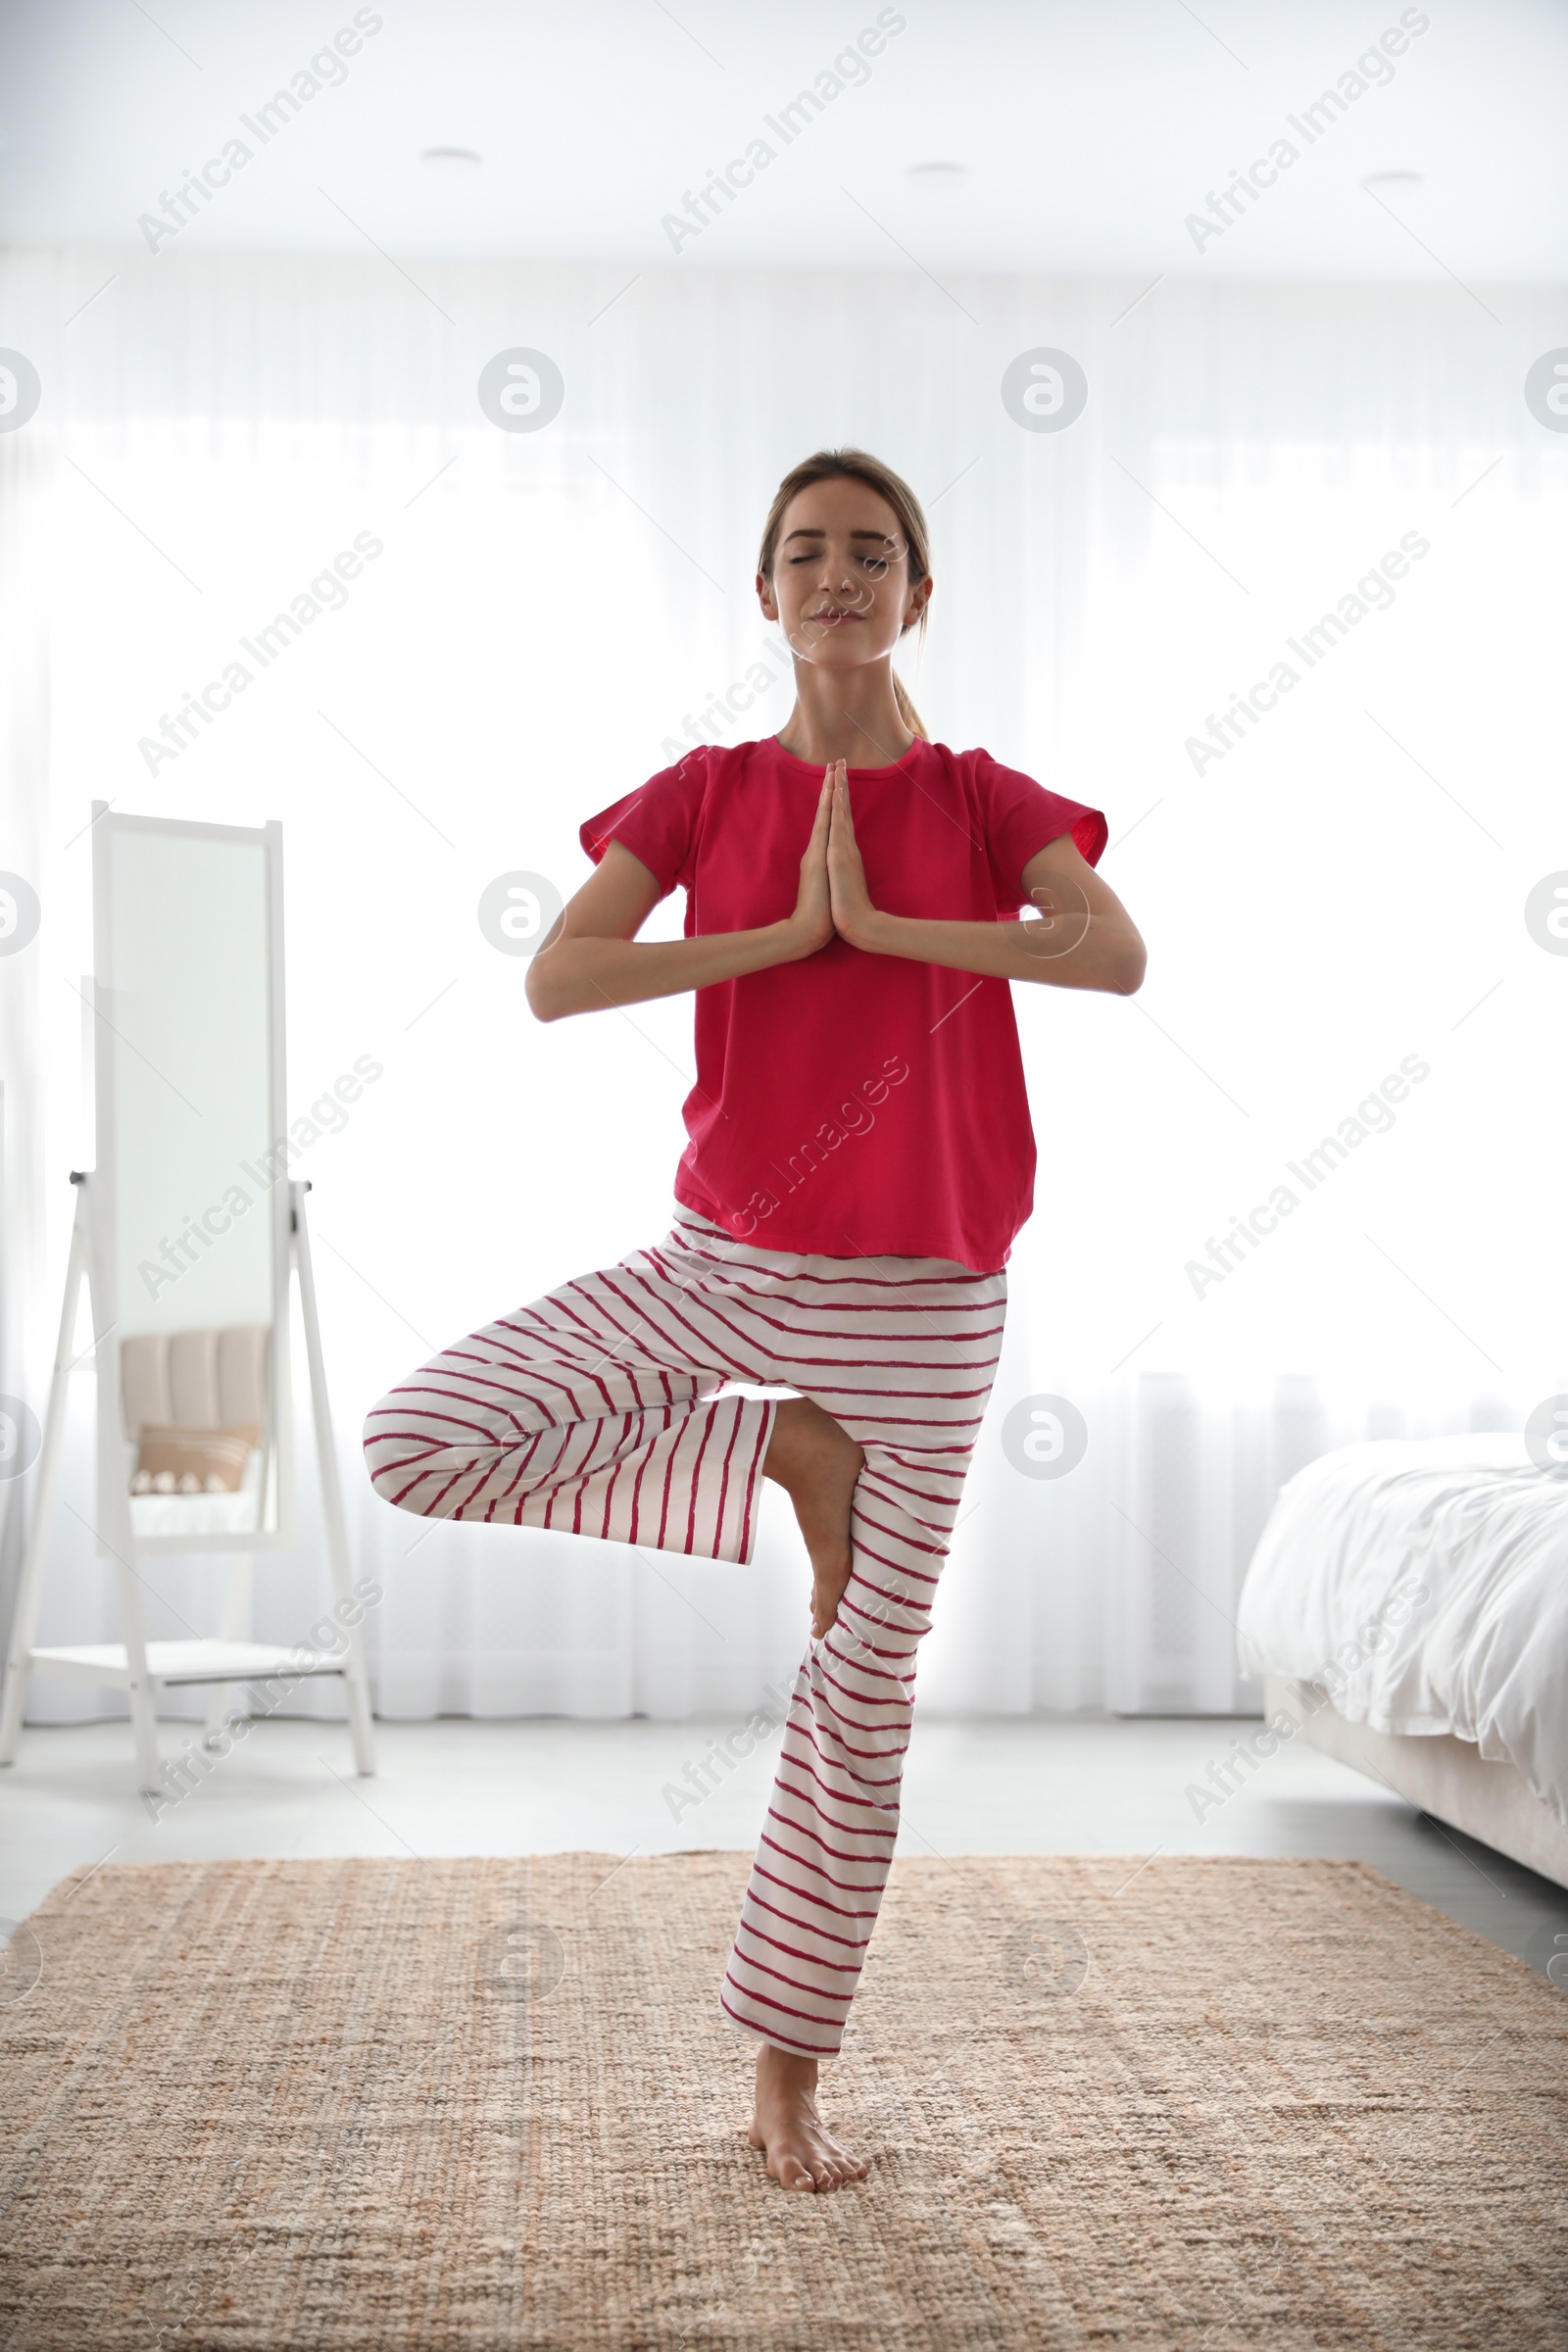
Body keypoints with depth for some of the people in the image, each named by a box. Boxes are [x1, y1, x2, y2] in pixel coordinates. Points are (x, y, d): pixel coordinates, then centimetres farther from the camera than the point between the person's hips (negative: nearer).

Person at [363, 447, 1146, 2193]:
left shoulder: (981, 801, 2)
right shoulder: (705, 795, 3)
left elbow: (1115, 955, -18)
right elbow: (554, 980, -11)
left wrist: (882, 921, -16)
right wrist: (787, 931, -14)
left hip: (919, 1297, -1)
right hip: (720, 1263, 2)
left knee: (861, 1687, 3)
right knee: (417, 1442, -15)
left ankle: (785, 2075, 19)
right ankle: (787, 1452, -1)